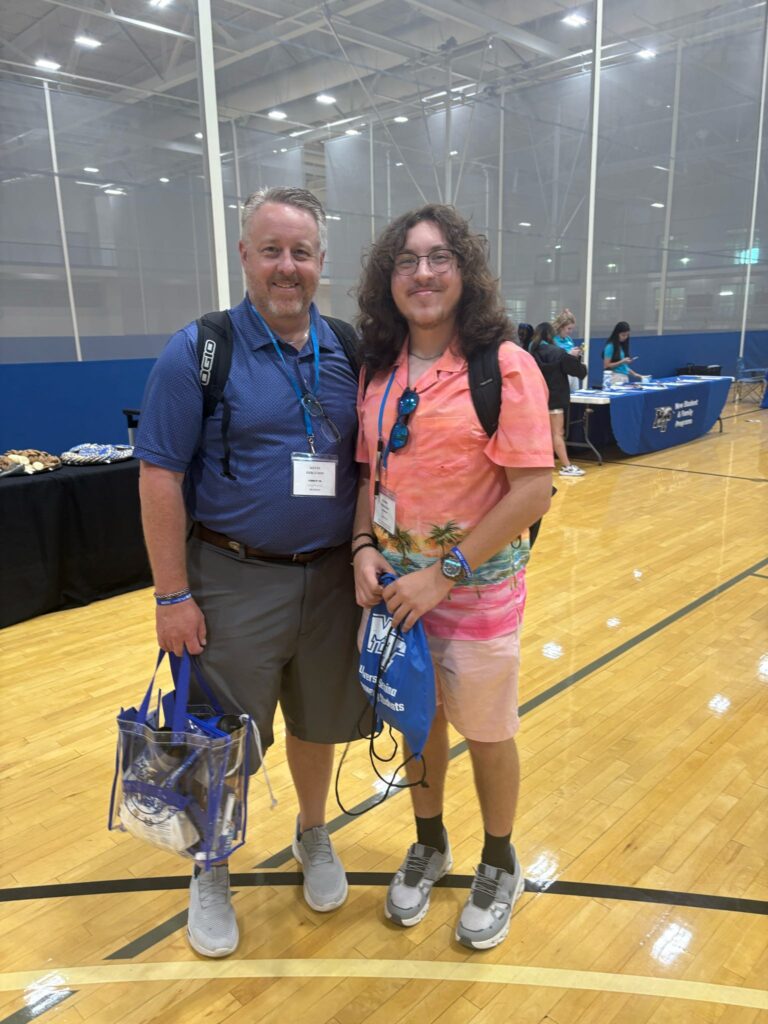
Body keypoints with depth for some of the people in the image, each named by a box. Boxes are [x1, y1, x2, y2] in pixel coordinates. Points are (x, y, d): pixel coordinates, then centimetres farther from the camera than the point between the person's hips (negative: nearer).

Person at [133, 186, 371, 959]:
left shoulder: (347, 352, 3)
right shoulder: (197, 351, -9)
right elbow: (160, 477, -10)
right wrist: (172, 596, -11)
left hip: (331, 576, 4)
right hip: (234, 579, -3)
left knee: (319, 722, 19)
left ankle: (313, 837, 46)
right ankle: (211, 873, 37)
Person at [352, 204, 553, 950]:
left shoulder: (504, 365, -14)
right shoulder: (378, 370, 3)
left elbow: (533, 489, -18)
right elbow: (370, 473, 9)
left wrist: (446, 571, -19)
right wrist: (364, 551, -8)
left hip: (476, 586, -4)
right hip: (395, 584, 5)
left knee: (486, 734, 14)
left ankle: (499, 866, 41)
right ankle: (428, 847, 46)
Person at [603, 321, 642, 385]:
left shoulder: (623, 346, 14)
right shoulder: (610, 347, -8)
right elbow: (606, 366, -10)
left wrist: (634, 374, 14)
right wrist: (622, 362, -14)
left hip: (625, 378, 7)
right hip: (615, 378, -7)